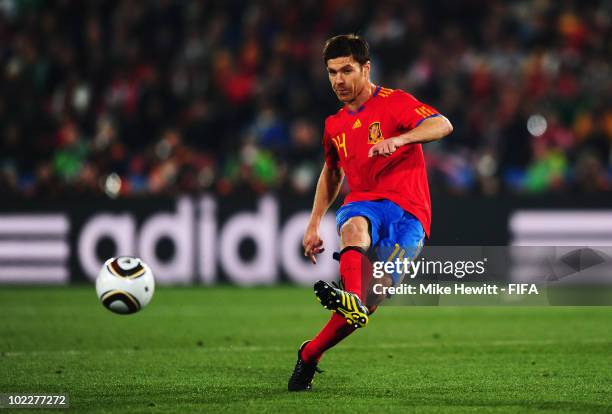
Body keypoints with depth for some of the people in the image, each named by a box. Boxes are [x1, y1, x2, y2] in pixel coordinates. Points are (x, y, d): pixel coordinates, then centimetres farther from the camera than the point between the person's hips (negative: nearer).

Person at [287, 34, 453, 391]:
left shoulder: (394, 103, -2)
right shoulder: (335, 126, 18)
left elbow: (443, 125, -18)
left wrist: (398, 139, -35)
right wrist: (314, 224, 30)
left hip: (407, 214, -4)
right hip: (364, 204, 4)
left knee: (369, 302, -18)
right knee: (354, 226, -37)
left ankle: (310, 355, -1)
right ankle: (351, 298, -64)